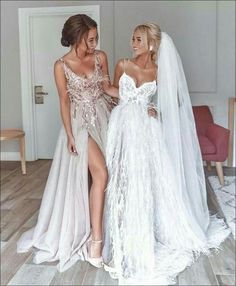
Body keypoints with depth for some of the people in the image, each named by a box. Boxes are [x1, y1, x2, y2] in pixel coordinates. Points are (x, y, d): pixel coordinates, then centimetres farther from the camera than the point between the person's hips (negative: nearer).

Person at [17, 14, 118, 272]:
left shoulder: (100, 57, 1)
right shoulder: (61, 65, -9)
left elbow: (107, 87, 10)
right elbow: (64, 101, -7)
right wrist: (69, 135, -11)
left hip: (103, 117, 4)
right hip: (81, 121, -4)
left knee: (101, 175, 7)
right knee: (100, 174, -17)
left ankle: (95, 224, 28)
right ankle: (96, 239, -9)